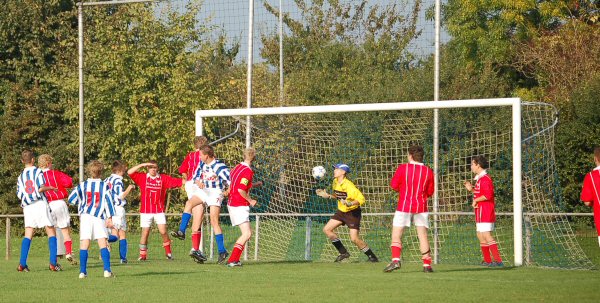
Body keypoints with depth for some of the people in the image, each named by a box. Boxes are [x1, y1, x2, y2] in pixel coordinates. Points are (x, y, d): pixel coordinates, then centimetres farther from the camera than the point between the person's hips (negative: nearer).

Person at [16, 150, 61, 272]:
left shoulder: (21, 176, 13)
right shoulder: (38, 172, -1)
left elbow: (19, 195, 9)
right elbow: (41, 188, -13)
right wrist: (50, 188, 5)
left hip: (27, 207, 4)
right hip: (40, 204, -4)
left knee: (28, 235, 6)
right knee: (51, 233, 1)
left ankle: (22, 264, -5)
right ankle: (53, 263, -10)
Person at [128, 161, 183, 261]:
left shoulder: (163, 178, 3)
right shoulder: (142, 177, 2)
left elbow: (177, 181, -2)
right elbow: (130, 172, -6)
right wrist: (142, 165, -12)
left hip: (159, 210, 0)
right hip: (146, 211, 0)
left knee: (163, 232, -8)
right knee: (145, 233, 1)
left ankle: (168, 252, 6)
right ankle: (142, 254, 10)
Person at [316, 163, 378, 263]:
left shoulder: (349, 186, -25)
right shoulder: (335, 182, 0)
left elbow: (361, 199, -27)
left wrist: (350, 204, -41)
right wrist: (328, 196, 6)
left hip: (353, 212, -8)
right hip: (341, 211, 9)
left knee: (354, 238, -15)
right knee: (327, 229, 1)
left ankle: (373, 257, 0)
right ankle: (343, 252, 10)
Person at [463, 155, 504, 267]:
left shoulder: (485, 179, -15)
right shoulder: (480, 178, 18)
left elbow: (488, 195, -26)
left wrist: (475, 200, -15)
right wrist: (471, 189, 16)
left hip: (485, 212, -11)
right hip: (481, 212, 11)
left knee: (486, 236, -14)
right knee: (480, 236, 15)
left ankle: (498, 261, -18)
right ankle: (487, 260, 20)